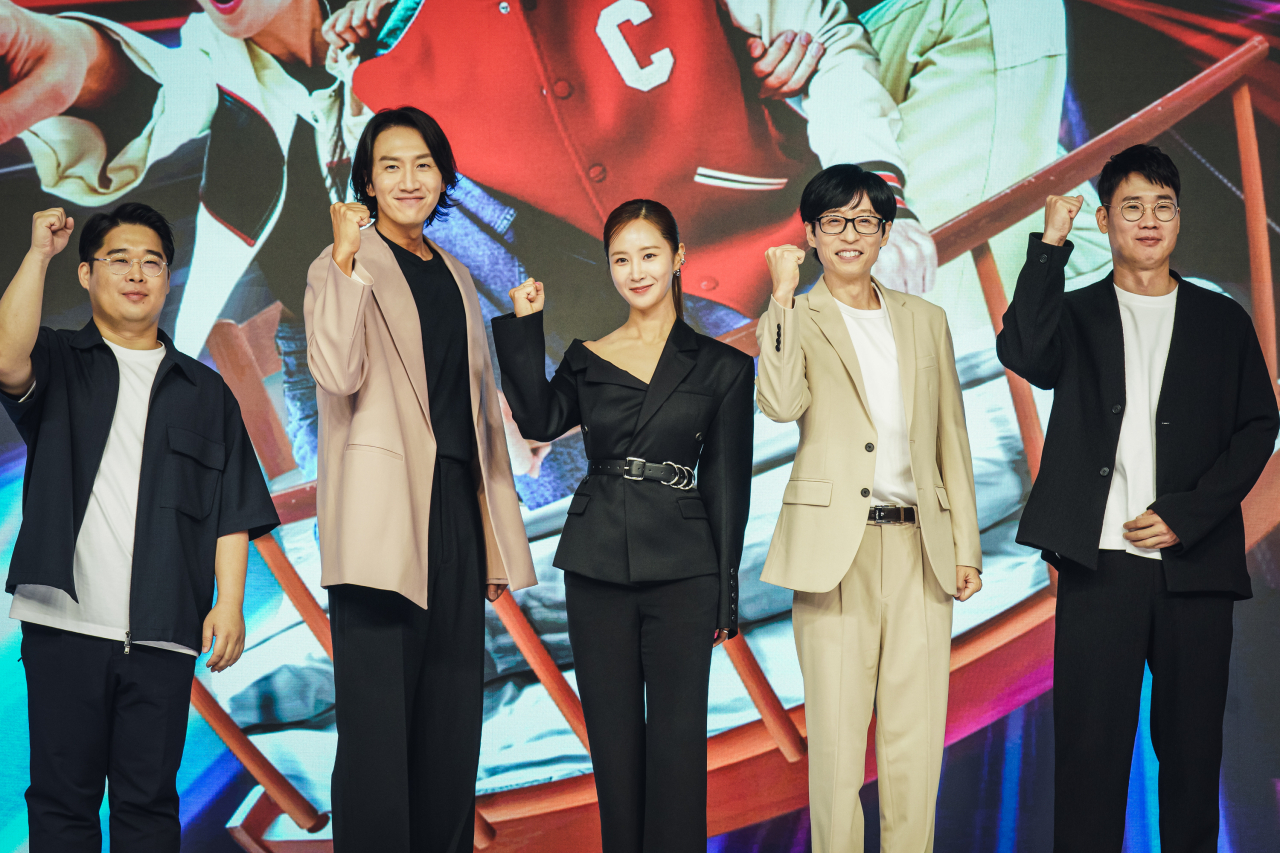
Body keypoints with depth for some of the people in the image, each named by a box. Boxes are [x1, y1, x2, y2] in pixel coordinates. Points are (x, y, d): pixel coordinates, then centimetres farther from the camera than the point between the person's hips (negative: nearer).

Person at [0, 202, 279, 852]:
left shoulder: (205, 392, 17)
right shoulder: (58, 364, 12)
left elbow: (234, 510, 11)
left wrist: (229, 601, -2)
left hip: (164, 631, 1)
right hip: (65, 622, -1)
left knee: (149, 799, 2)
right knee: (62, 795, 1)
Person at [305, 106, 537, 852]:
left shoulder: (455, 277, 19)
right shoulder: (346, 265, 0)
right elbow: (338, 374, -17)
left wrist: (499, 537, 17)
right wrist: (346, 261, -20)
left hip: (457, 507, 6)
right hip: (385, 510, -6)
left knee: (453, 716, 8)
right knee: (379, 717, -7)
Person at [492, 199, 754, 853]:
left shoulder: (720, 367, 4)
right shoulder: (588, 359, 9)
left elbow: (727, 484, 4)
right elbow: (539, 420, -10)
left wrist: (726, 591, 1)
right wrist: (525, 326, -10)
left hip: (682, 571, -2)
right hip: (597, 566, 2)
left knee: (676, 736, -1)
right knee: (612, 733, 8)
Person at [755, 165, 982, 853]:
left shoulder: (925, 321, 16)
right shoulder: (796, 319, 5)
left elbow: (951, 439, 16)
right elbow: (781, 402, -15)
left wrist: (966, 546, 10)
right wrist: (784, 296, -15)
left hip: (920, 546, 3)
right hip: (836, 545, -3)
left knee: (916, 735, 3)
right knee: (836, 732, -2)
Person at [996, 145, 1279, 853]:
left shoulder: (1222, 321, 12)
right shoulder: (1075, 316, 9)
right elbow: (1022, 354, -13)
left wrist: (1187, 514, -6)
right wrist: (1050, 243, -12)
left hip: (1194, 563, 1)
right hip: (1099, 562, -1)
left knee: (1193, 744, 5)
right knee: (1090, 745, -2)